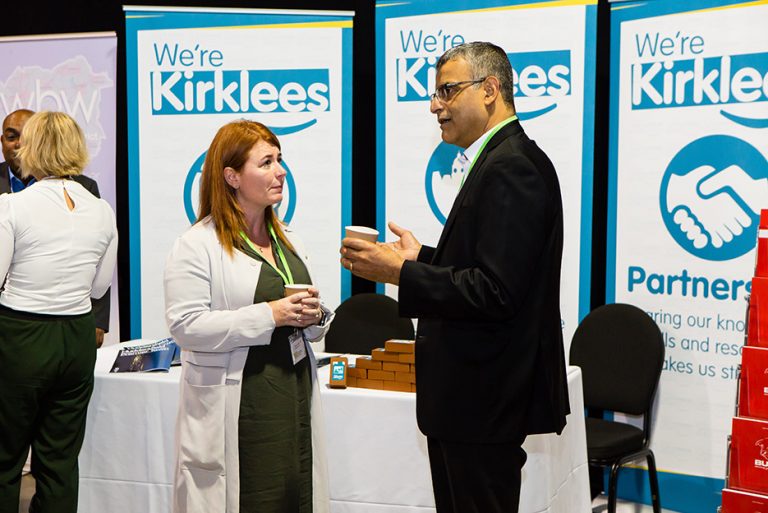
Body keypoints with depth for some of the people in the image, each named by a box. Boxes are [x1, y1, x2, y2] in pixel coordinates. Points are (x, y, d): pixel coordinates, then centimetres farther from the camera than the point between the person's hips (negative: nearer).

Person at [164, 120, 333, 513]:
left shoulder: (288, 240, 15)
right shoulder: (197, 245, -7)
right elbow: (186, 326, -17)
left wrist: (313, 317, -1)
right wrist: (270, 315, -18)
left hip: (296, 400, 6)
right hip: (238, 411, -6)